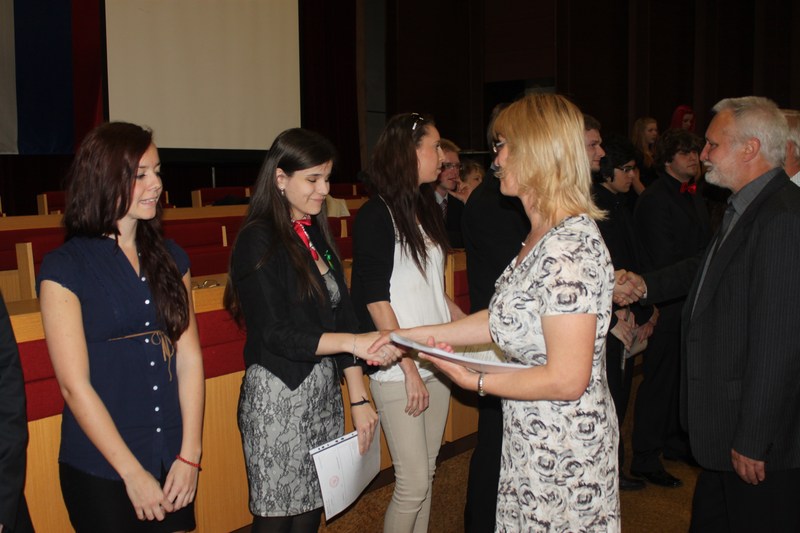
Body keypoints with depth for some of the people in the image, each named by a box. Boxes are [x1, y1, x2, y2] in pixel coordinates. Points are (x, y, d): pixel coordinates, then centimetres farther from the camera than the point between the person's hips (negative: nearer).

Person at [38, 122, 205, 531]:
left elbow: (189, 357, 1)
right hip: (100, 470, -4)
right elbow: (75, 385, -12)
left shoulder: (170, 258, 5)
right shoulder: (64, 268, -9)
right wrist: (133, 473, -12)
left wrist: (189, 455, -5)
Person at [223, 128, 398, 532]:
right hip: (277, 396, -6)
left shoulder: (316, 234, 11)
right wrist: (353, 342, -23)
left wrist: (358, 399, 5)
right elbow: (275, 334, -16)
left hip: (324, 391, 7)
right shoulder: (257, 241, -11)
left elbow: (341, 317, 8)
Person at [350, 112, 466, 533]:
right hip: (397, 371, -7)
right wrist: (409, 368, -13)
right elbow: (376, 300, -13)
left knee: (427, 472, 15)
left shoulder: (426, 208, 11)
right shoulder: (376, 215, -10)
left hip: (436, 360, 7)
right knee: (413, 483, 0)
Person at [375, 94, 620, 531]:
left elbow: (567, 379, -26)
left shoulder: (571, 246, -25)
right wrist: (412, 335, 9)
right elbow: (503, 320, 10)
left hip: (563, 449, -9)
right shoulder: (542, 235, 6)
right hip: (532, 438, 9)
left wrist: (477, 382, -15)